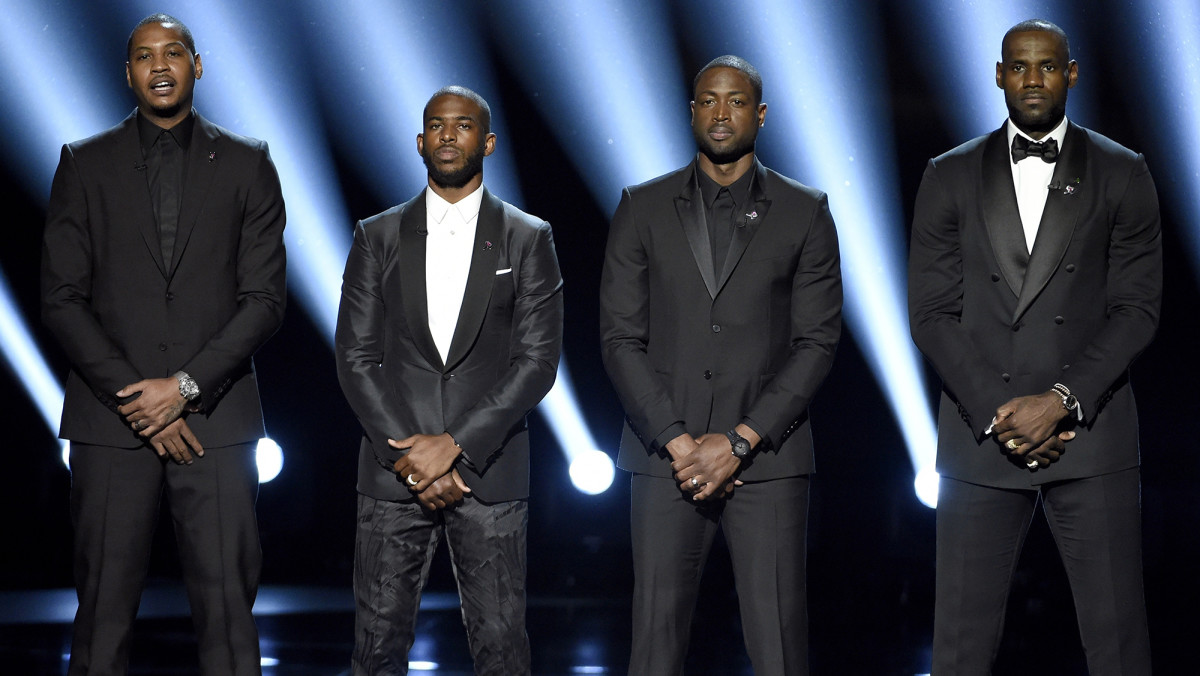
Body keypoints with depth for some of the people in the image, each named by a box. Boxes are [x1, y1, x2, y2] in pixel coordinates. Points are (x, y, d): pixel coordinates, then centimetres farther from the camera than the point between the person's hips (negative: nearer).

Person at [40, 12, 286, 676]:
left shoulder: (246, 163, 9)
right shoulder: (84, 163, 9)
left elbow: (264, 297, 3)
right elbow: (60, 299, 3)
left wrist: (185, 387, -8)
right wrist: (137, 400, -7)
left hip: (215, 416, 0)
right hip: (111, 420, 0)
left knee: (228, 607, -2)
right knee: (104, 604, 1)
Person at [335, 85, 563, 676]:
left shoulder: (528, 239, 5)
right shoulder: (378, 237, 8)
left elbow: (538, 360, -3)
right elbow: (356, 359, 3)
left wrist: (455, 444, -12)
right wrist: (408, 456, -8)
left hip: (489, 473, -1)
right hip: (393, 473, 1)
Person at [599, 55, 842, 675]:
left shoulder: (805, 212, 7)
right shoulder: (643, 208, 9)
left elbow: (817, 342, 1)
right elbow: (620, 339, 3)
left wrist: (740, 442, -9)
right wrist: (676, 441, -8)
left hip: (766, 457, 0)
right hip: (666, 455, 1)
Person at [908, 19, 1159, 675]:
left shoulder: (1122, 174, 8)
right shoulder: (950, 176, 9)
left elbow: (1137, 307, 1)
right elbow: (930, 312, 4)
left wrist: (1063, 400, -12)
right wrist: (996, 414, -8)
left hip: (1091, 433, -1)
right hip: (980, 439, 1)